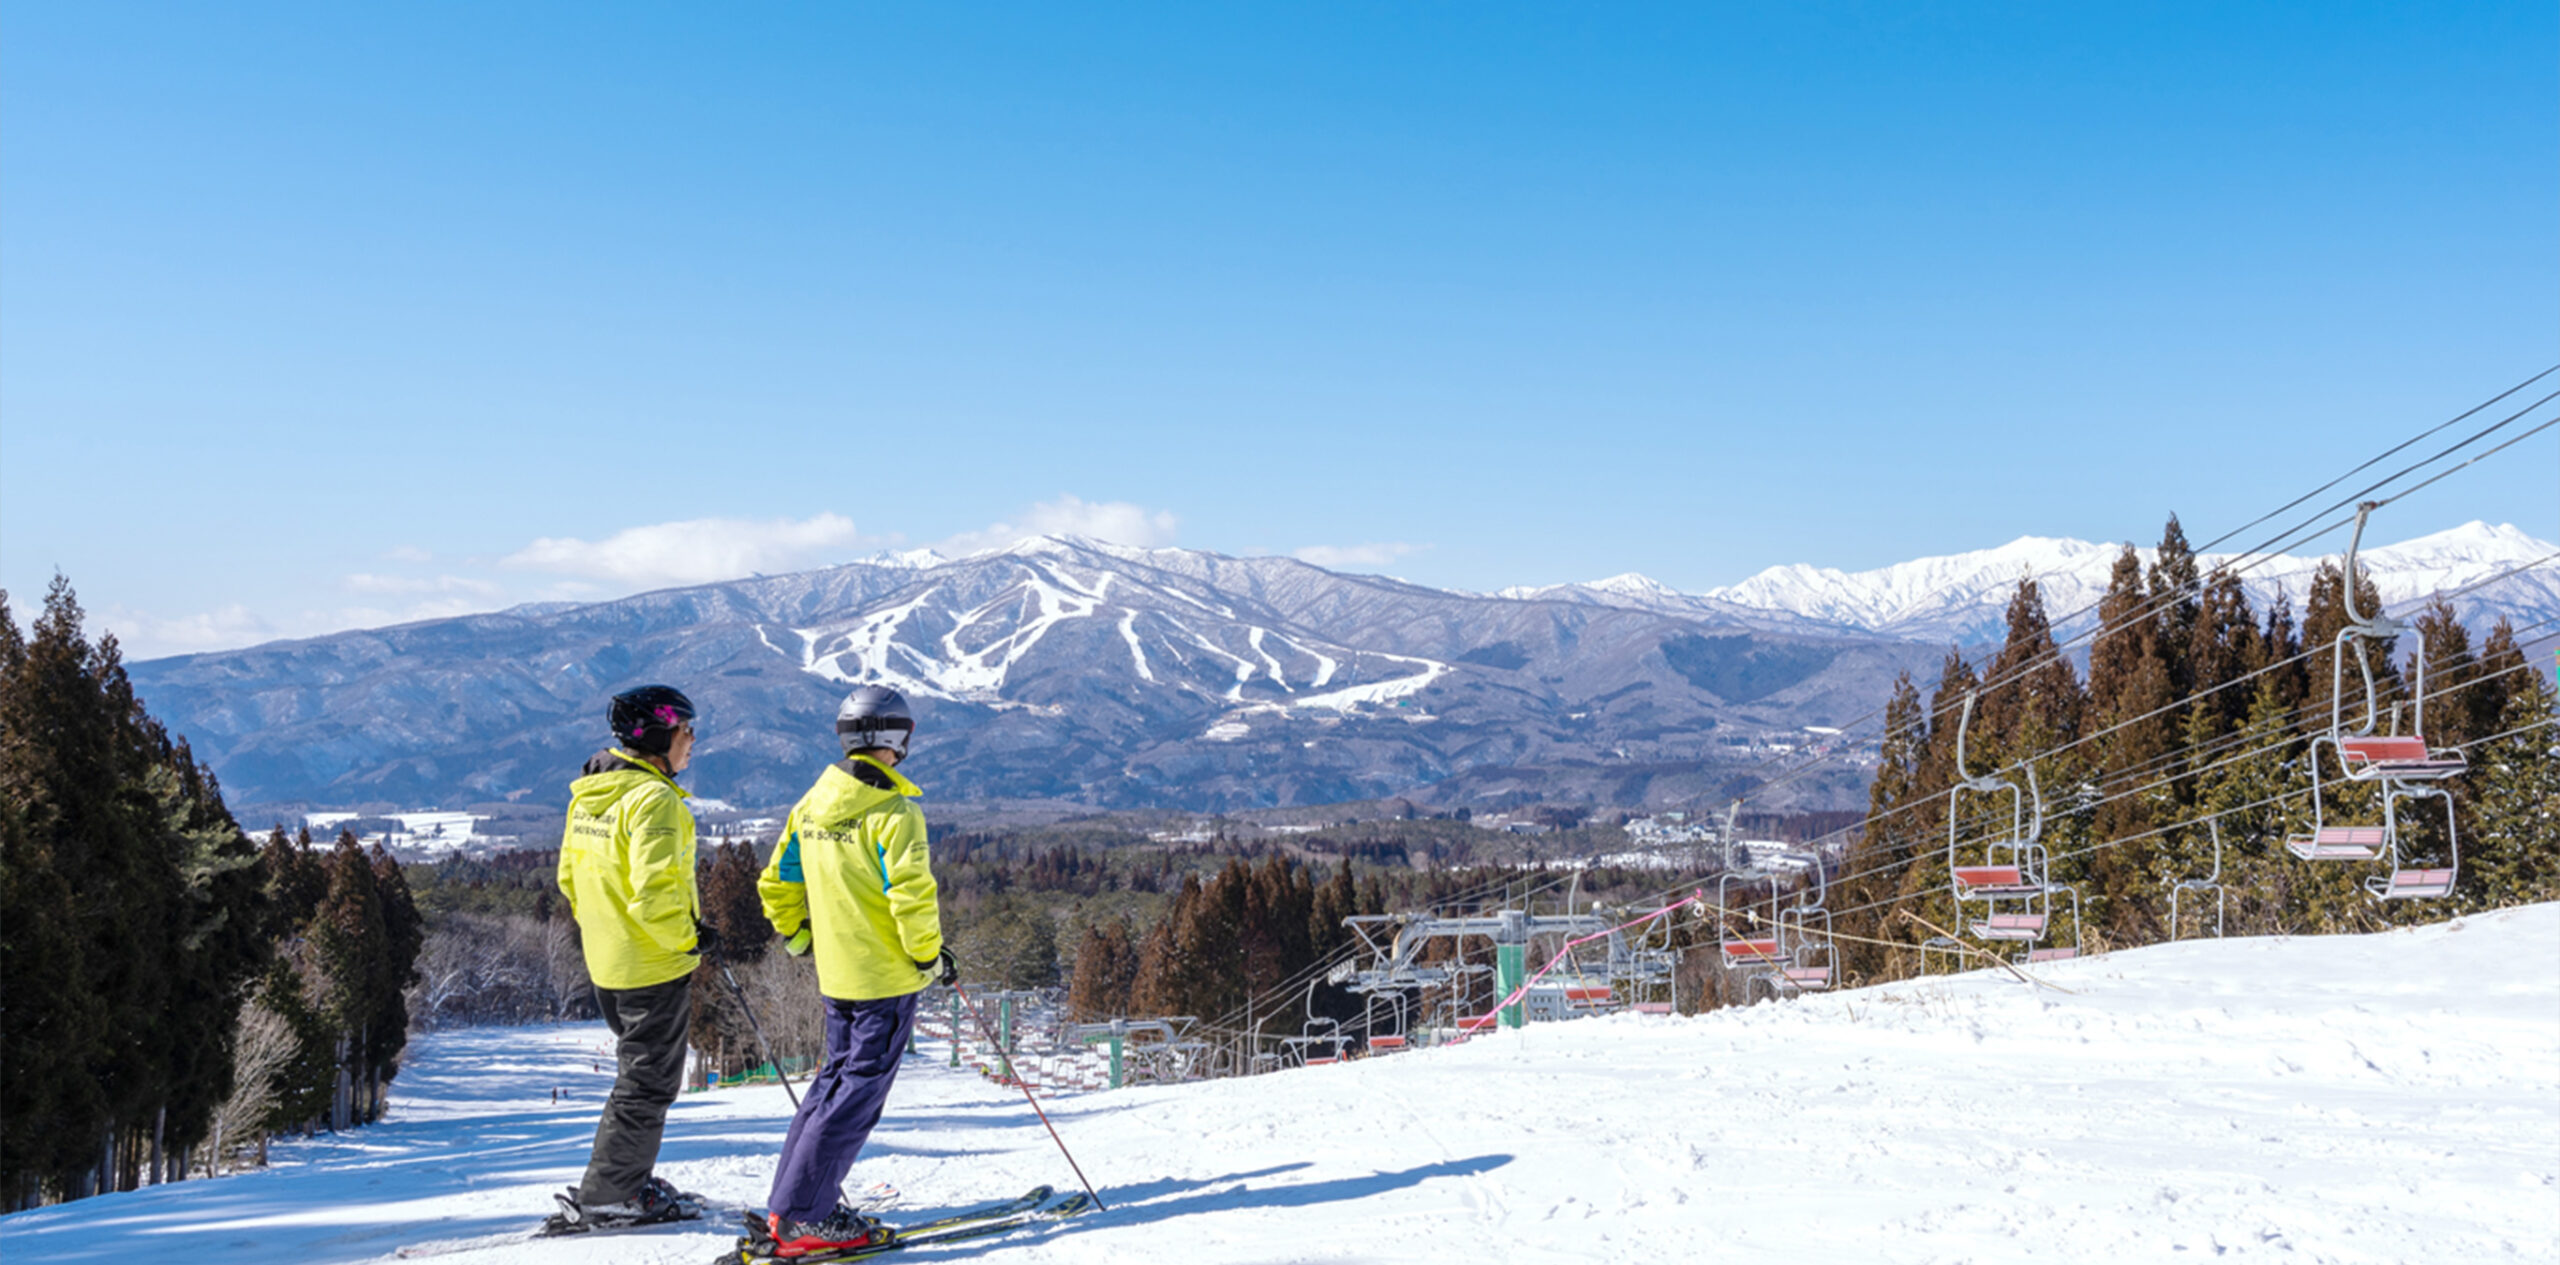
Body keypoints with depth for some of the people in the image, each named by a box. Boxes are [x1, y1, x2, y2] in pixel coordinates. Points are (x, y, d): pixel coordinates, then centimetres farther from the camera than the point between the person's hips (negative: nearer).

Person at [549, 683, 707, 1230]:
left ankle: (628, 1183, 28)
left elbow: (570, 876, 15)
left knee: (641, 1073, 22)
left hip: (606, 962, 9)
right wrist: (686, 938, -14)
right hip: (655, 966, -9)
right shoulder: (654, 798, -21)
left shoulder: (589, 794, 8)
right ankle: (602, 1200, 6)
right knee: (648, 1085, 2)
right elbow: (654, 891, -28)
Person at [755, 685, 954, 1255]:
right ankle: (801, 1216, -4)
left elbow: (777, 884, 13)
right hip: (887, 976, -7)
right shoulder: (893, 811, -16)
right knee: (860, 1091, -3)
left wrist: (799, 938, 26)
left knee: (837, 1076, 19)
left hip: (835, 973, 8)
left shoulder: (811, 805, 7)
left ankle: (791, 1199, 20)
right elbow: (910, 893, -23)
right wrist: (931, 956, -9)